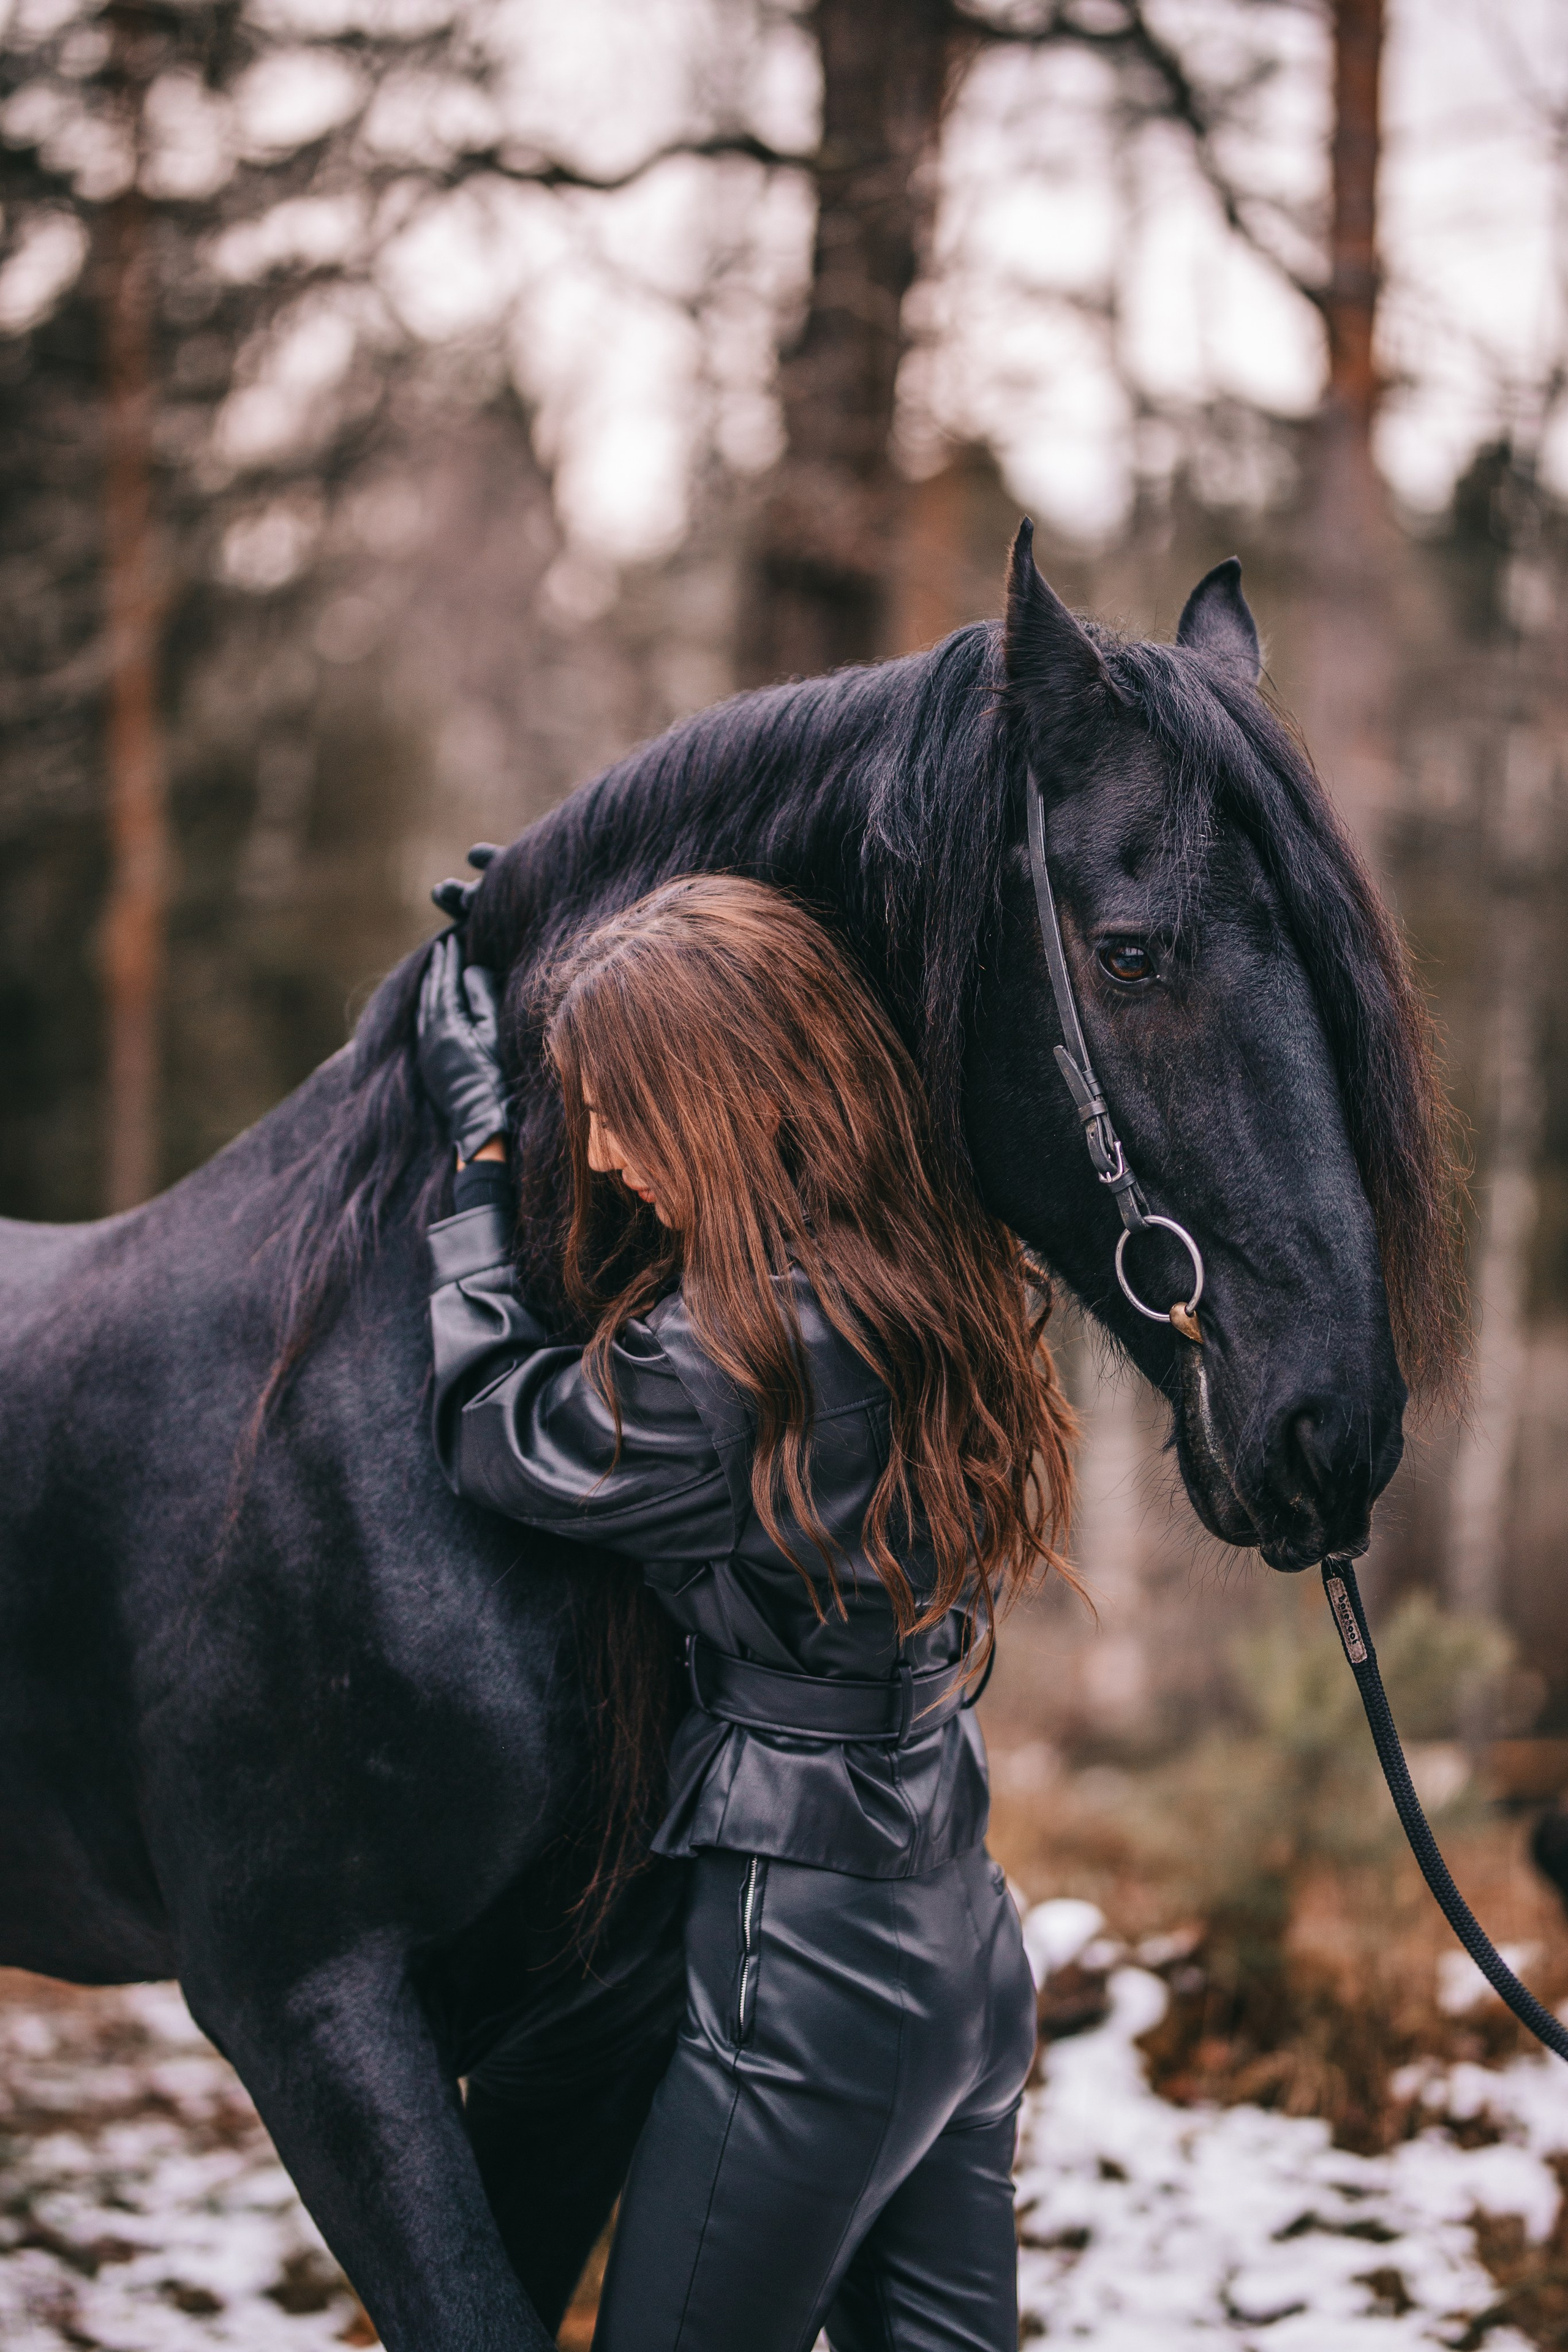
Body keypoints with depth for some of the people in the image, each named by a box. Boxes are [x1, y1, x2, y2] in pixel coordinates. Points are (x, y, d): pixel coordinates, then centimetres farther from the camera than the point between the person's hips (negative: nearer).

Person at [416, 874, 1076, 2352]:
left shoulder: (741, 1357, -22)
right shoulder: (932, 1277, 4)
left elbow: (496, 1434, -5)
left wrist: (478, 1144, 3)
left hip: (804, 1966, -9)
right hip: (962, 1940, 9)